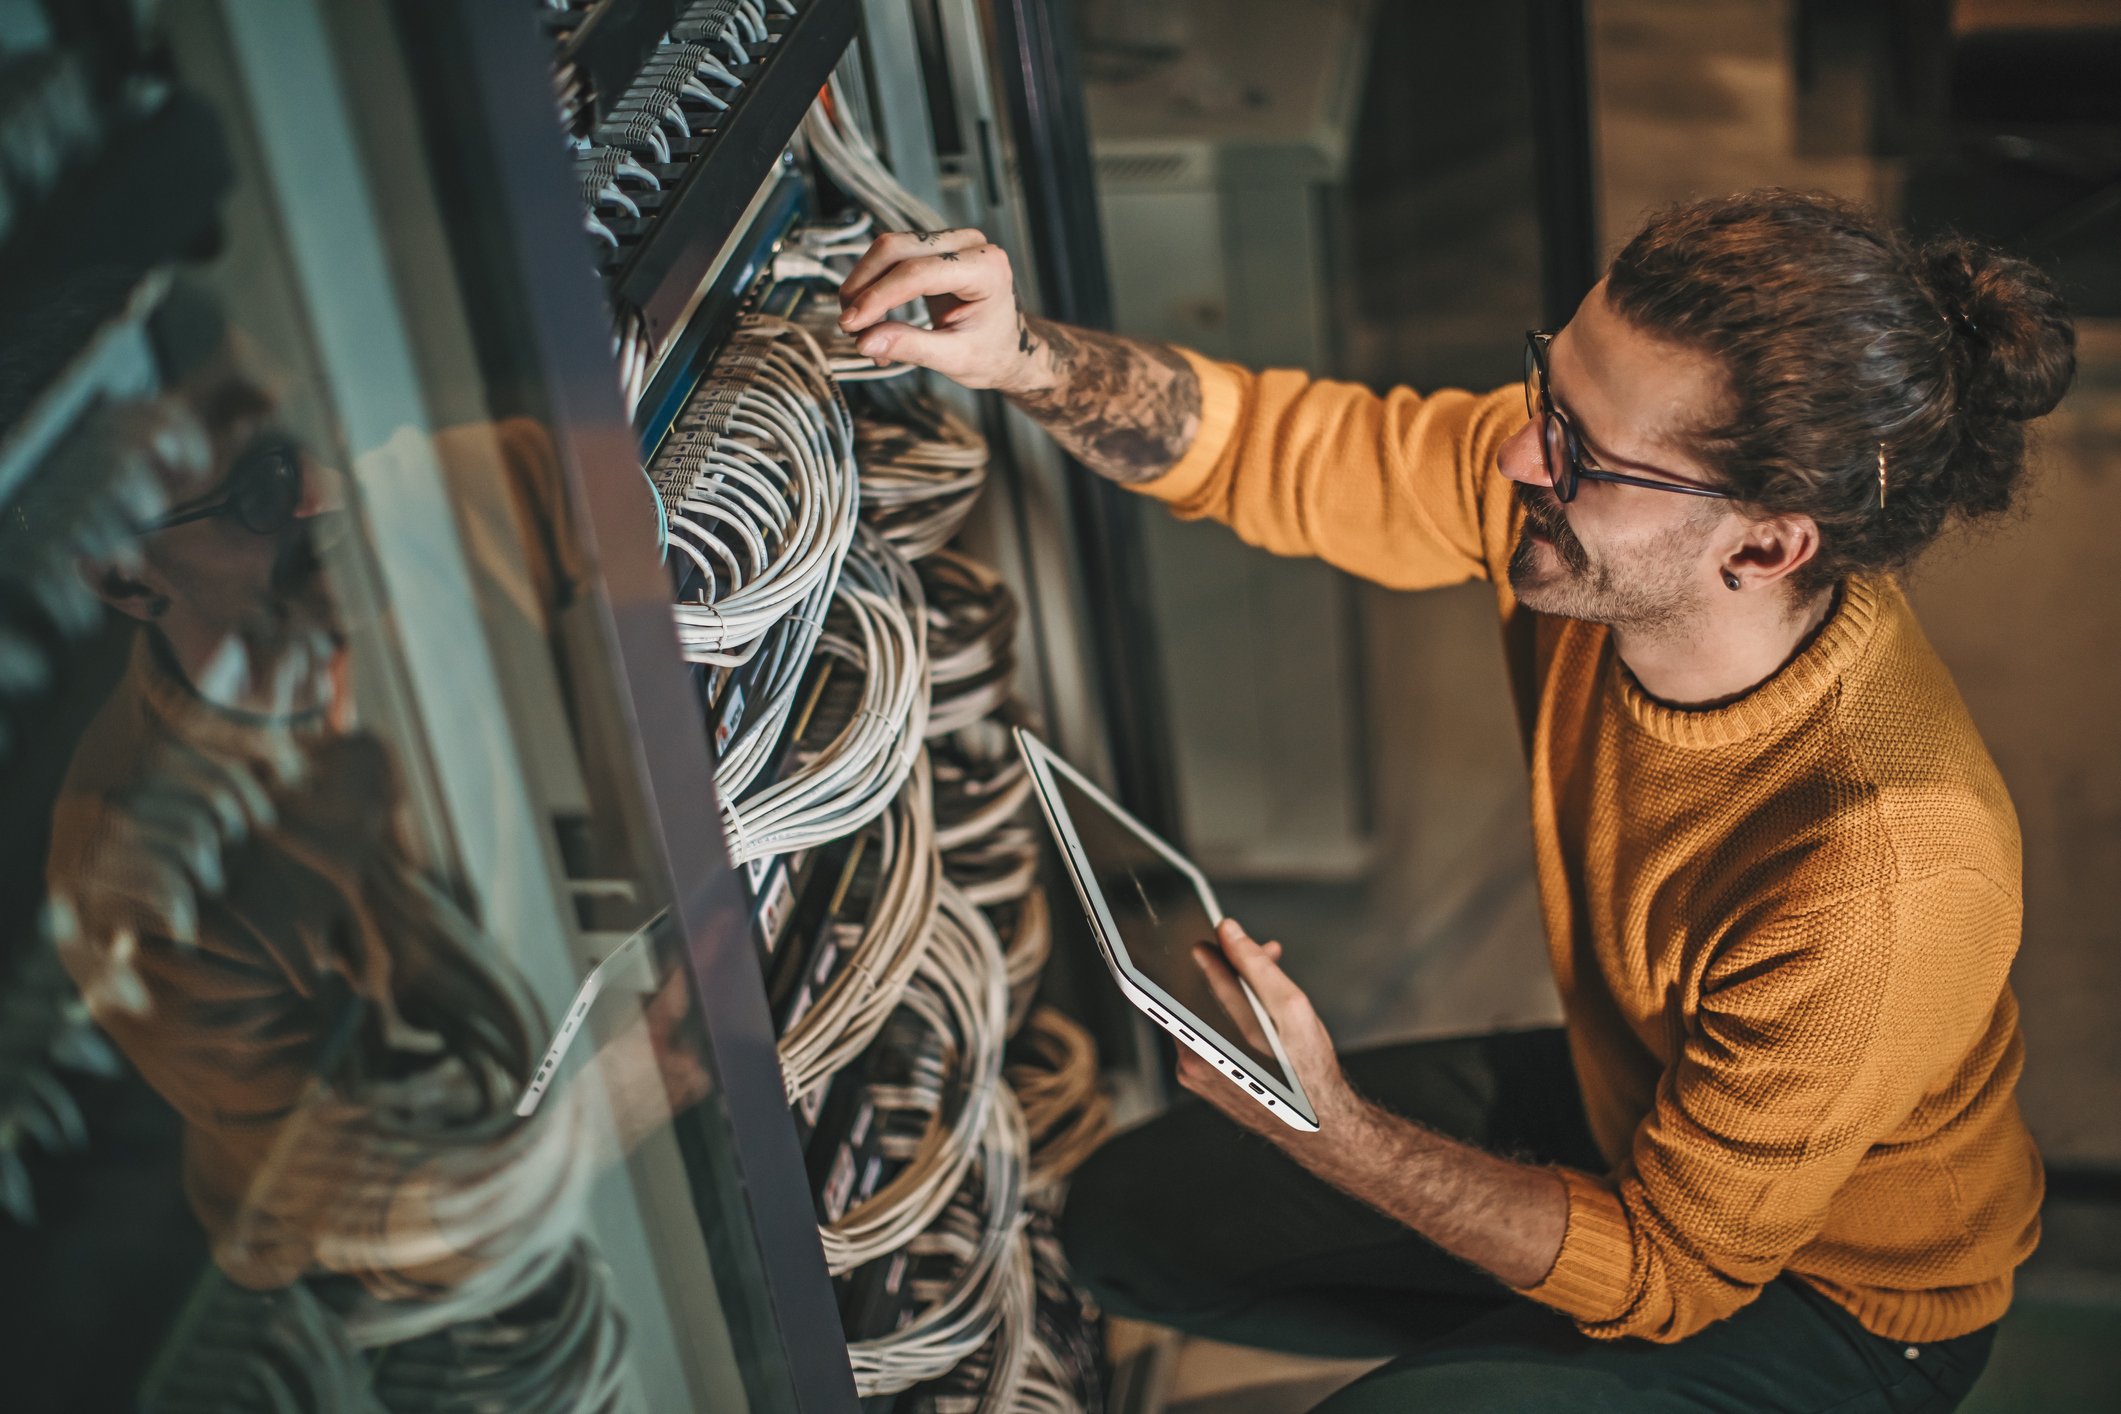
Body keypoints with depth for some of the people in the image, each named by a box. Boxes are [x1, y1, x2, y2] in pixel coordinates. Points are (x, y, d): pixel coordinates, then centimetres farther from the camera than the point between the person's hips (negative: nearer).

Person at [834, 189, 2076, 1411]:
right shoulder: (1578, 475, -24)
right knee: (1130, 1223, 8)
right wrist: (1023, 357, -30)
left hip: (1840, 1293, -6)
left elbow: (1662, 1274, -28)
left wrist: (1330, 1132, -36)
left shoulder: (1884, 879, -40)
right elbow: (1267, 446, -12)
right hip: (1622, 1099, 6)